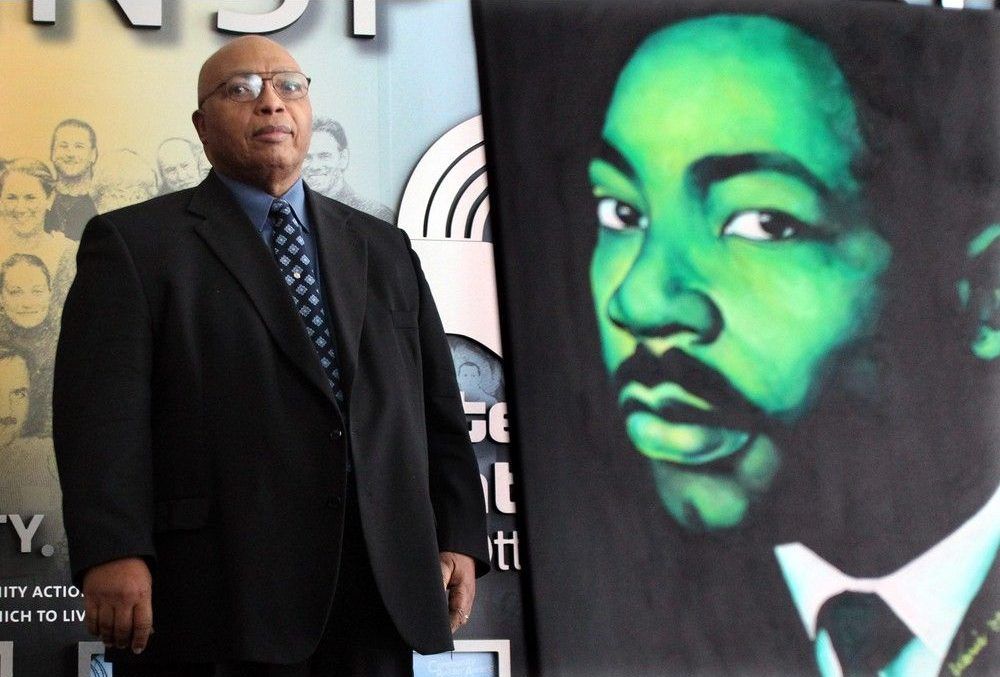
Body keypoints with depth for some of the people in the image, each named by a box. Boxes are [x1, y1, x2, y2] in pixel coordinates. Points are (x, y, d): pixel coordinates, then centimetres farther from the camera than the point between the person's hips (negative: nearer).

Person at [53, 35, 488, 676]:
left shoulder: (384, 250, 21)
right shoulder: (136, 244, 6)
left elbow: (437, 408, 19)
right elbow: (100, 411, -6)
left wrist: (460, 539, 8)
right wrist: (112, 554, -19)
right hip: (220, 598, -4)